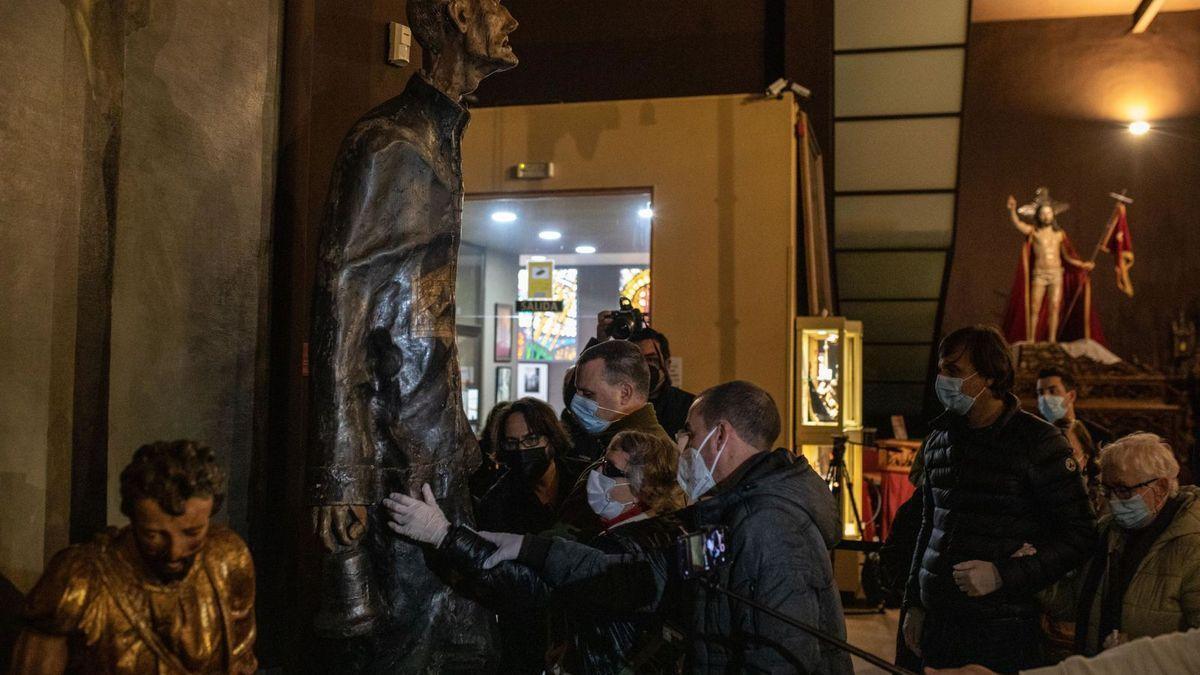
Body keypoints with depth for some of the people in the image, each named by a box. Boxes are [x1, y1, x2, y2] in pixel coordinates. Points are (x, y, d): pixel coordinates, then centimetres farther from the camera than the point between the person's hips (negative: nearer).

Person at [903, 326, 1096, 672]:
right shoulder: (939, 437, 9)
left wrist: (1002, 575, -17)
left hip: (1003, 630, -5)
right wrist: (913, 603, 16)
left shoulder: (1039, 442, -8)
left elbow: (1079, 536, -8)